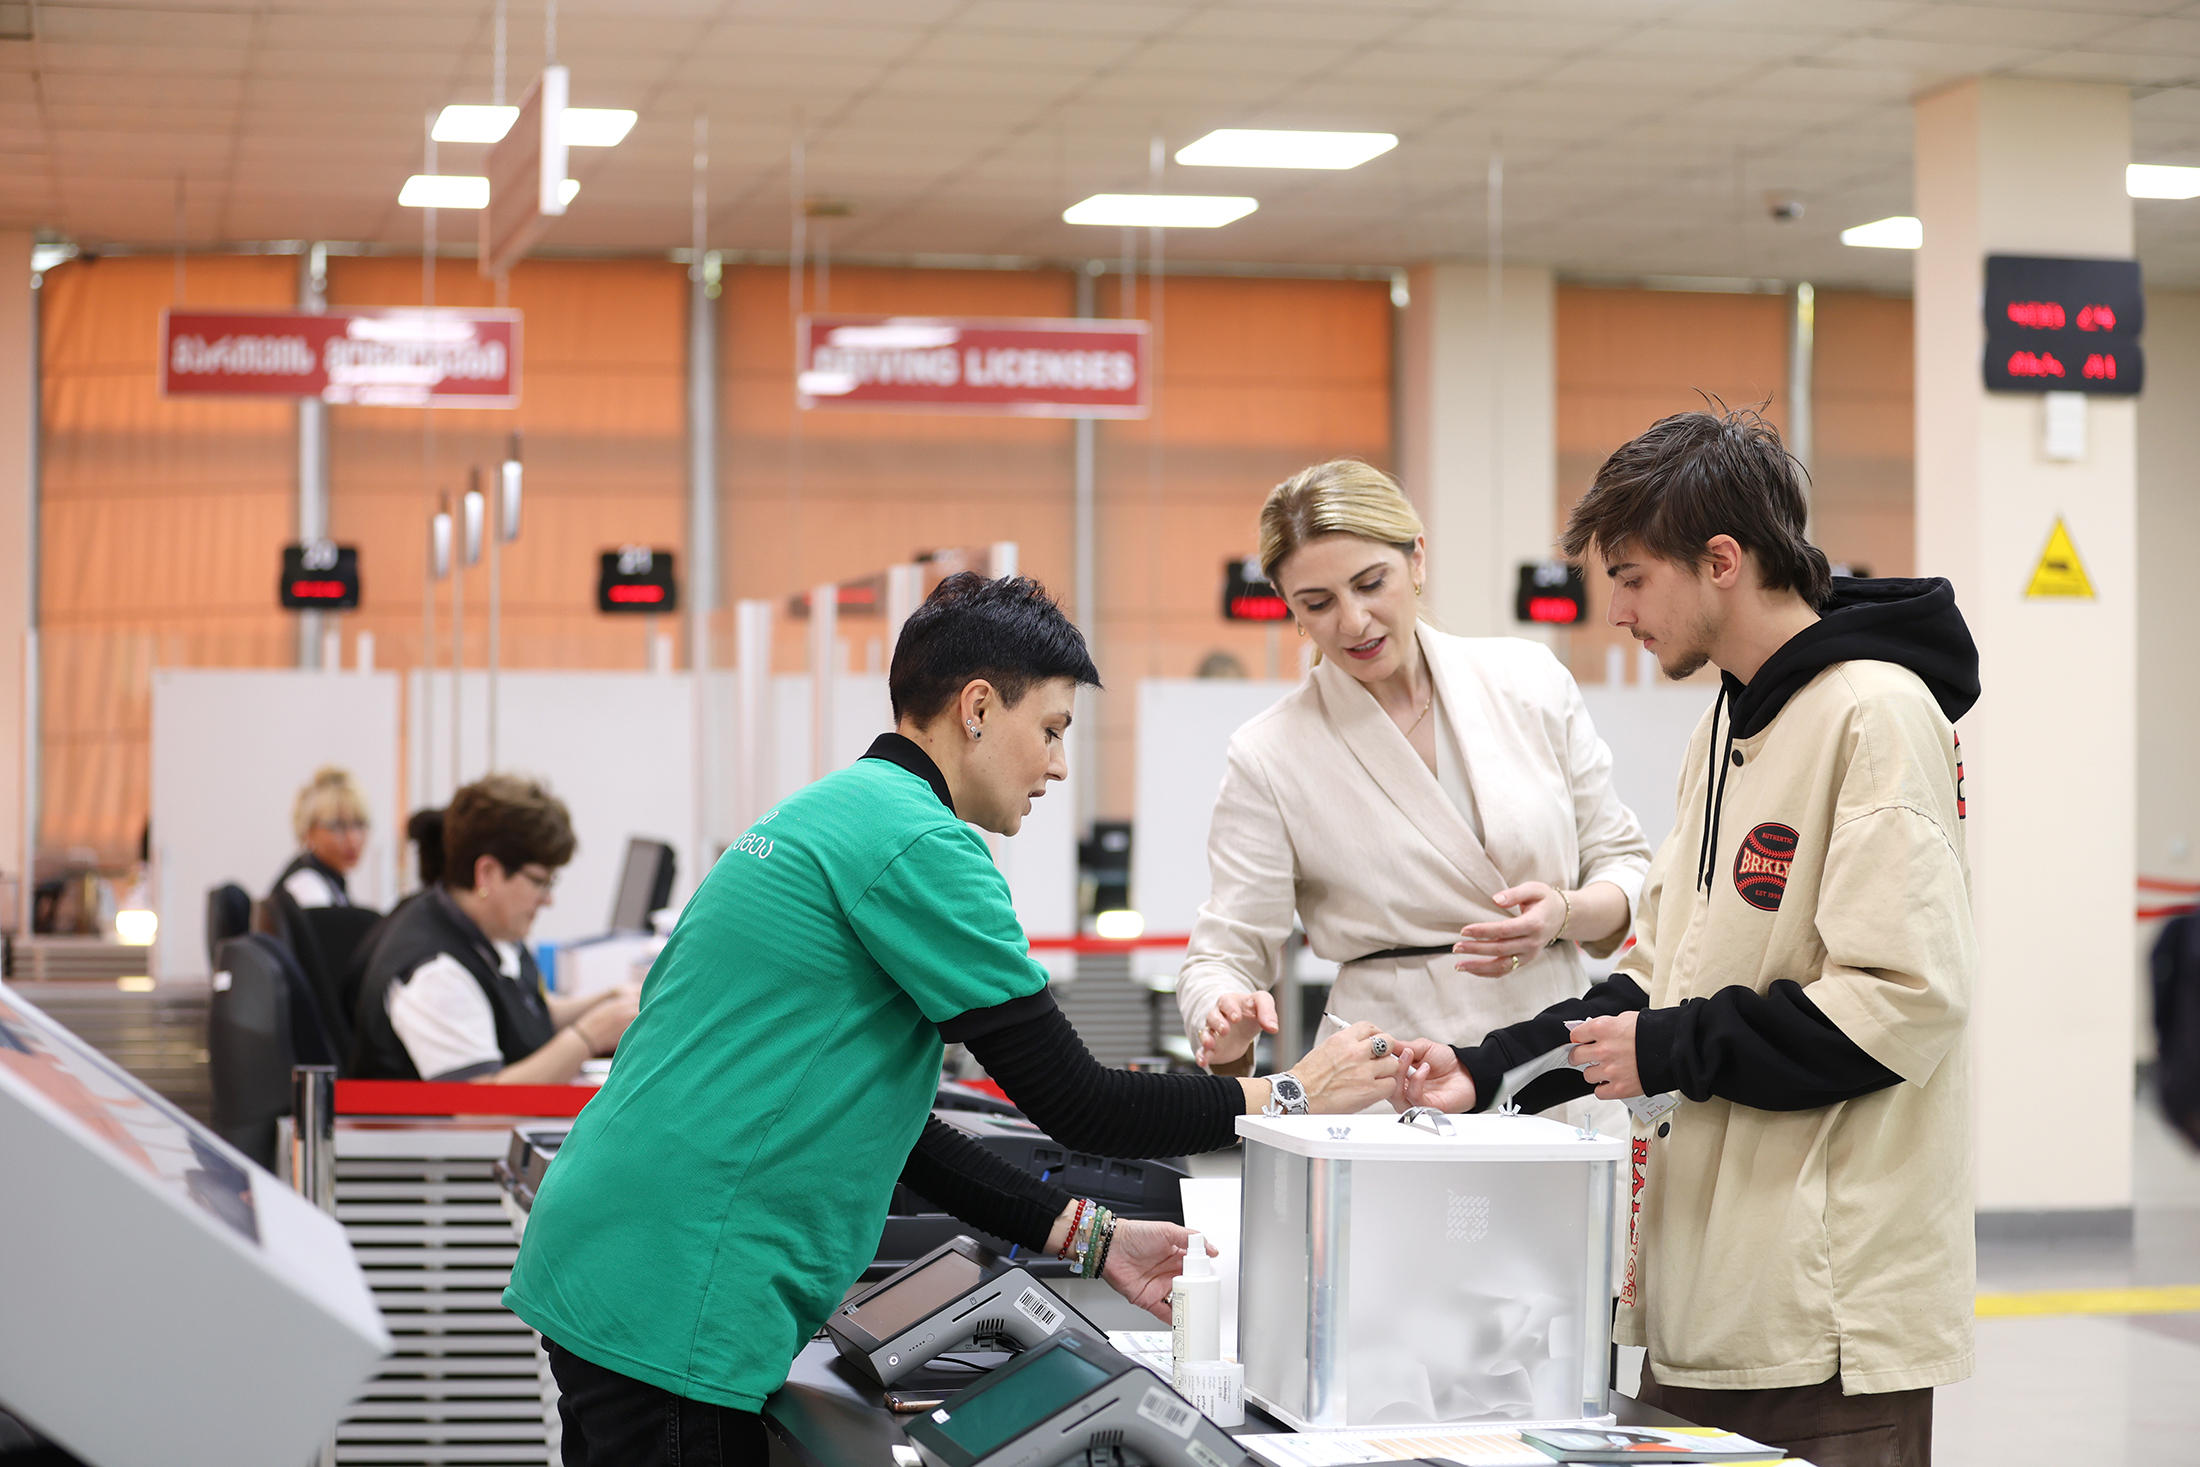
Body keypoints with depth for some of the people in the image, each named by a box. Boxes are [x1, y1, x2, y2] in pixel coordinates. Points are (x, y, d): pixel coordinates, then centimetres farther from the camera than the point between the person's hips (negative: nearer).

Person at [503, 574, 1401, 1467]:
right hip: (674, 1307, -10)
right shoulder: (917, 842, -13)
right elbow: (1074, 1106, -12)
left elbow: (882, 1124, 20)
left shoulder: (826, 816, 18)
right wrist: (1291, 1095, 0)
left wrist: (1089, 1241, 17)